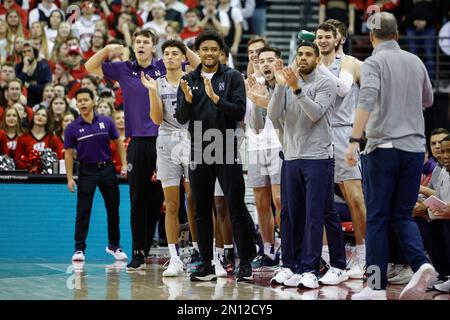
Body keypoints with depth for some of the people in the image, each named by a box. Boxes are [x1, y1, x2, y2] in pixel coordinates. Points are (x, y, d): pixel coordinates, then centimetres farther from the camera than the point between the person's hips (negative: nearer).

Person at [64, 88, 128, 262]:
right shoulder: (72, 128, -4)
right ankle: (79, 249, -3)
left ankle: (114, 245, 24)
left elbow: (118, 143, 8)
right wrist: (70, 177, -8)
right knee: (83, 211, -6)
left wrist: (124, 164, 0)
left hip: (107, 168, 2)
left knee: (113, 209, 9)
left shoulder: (106, 122, 0)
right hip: (87, 171, -2)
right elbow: (69, 153, -1)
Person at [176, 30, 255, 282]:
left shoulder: (232, 77, 0)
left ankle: (246, 263, -2)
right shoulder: (189, 80, 9)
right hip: (199, 151, 3)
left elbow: (240, 112, -9)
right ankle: (207, 265, 12)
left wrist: (216, 98, -22)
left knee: (237, 207, -6)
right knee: (202, 210, 6)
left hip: (227, 150, -3)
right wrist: (188, 100, -17)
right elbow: (182, 119, 2)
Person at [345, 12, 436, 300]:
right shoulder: (415, 62, 11)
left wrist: (355, 140, -25)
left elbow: (367, 101, -21)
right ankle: (421, 264, -13)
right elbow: (428, 100, 24)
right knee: (403, 214, 12)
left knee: (378, 218, 2)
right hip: (414, 147, 4)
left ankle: (377, 287, 3)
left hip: (383, 147, -4)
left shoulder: (375, 62, -5)